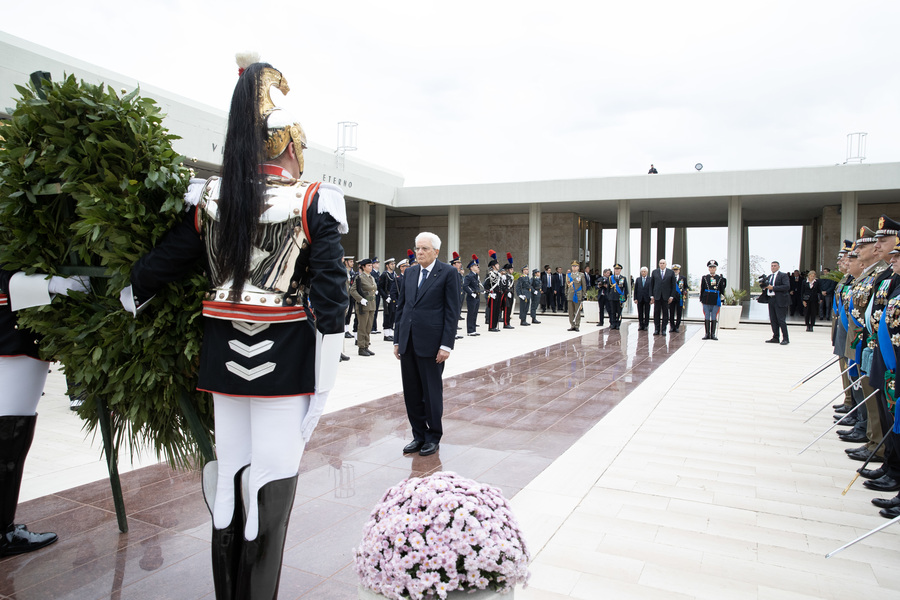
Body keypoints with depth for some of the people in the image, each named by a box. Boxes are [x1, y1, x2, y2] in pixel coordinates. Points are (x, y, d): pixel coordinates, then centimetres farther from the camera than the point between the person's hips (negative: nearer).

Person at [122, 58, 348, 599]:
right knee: (271, 483, 6)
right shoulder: (314, 204, -7)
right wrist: (322, 390, -6)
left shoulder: (213, 200, 3)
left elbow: (160, 264, 12)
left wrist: (126, 302, 33)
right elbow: (330, 301, -12)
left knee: (227, 474, 16)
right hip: (285, 362, -4)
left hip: (223, 357, 5)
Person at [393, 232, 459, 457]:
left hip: (431, 343, -5)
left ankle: (433, 437, 21)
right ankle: (418, 435, 24)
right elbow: (401, 306, 15)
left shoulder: (448, 272, -5)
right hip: (408, 343, 6)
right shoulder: (410, 272, 13)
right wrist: (397, 339, 12)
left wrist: (446, 345, -14)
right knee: (411, 392, 10)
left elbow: (451, 310, -9)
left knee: (432, 391, 5)